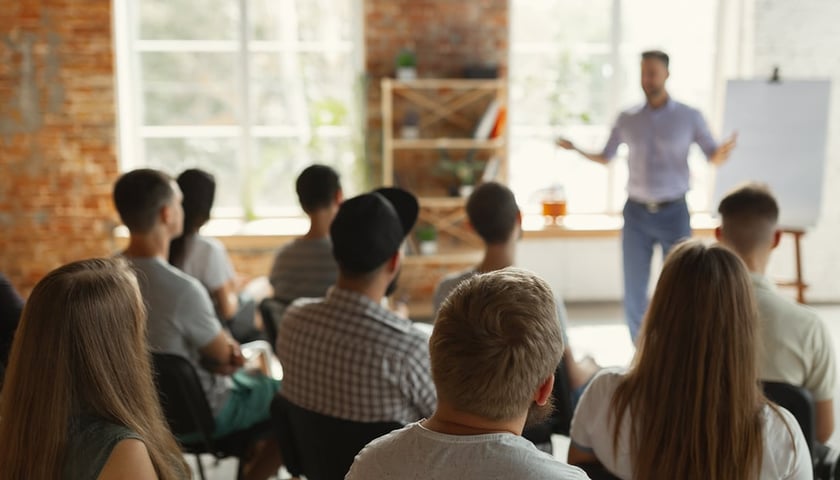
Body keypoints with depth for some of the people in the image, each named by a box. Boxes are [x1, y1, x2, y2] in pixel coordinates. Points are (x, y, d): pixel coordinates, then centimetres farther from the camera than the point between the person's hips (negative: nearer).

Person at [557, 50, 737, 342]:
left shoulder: (689, 117, -1)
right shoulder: (627, 119, 4)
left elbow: (714, 158, -1)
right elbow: (605, 158, 12)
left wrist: (723, 151, -25)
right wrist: (575, 149, -5)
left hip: (674, 213, -1)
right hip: (636, 213, 2)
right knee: (634, 289, 4)